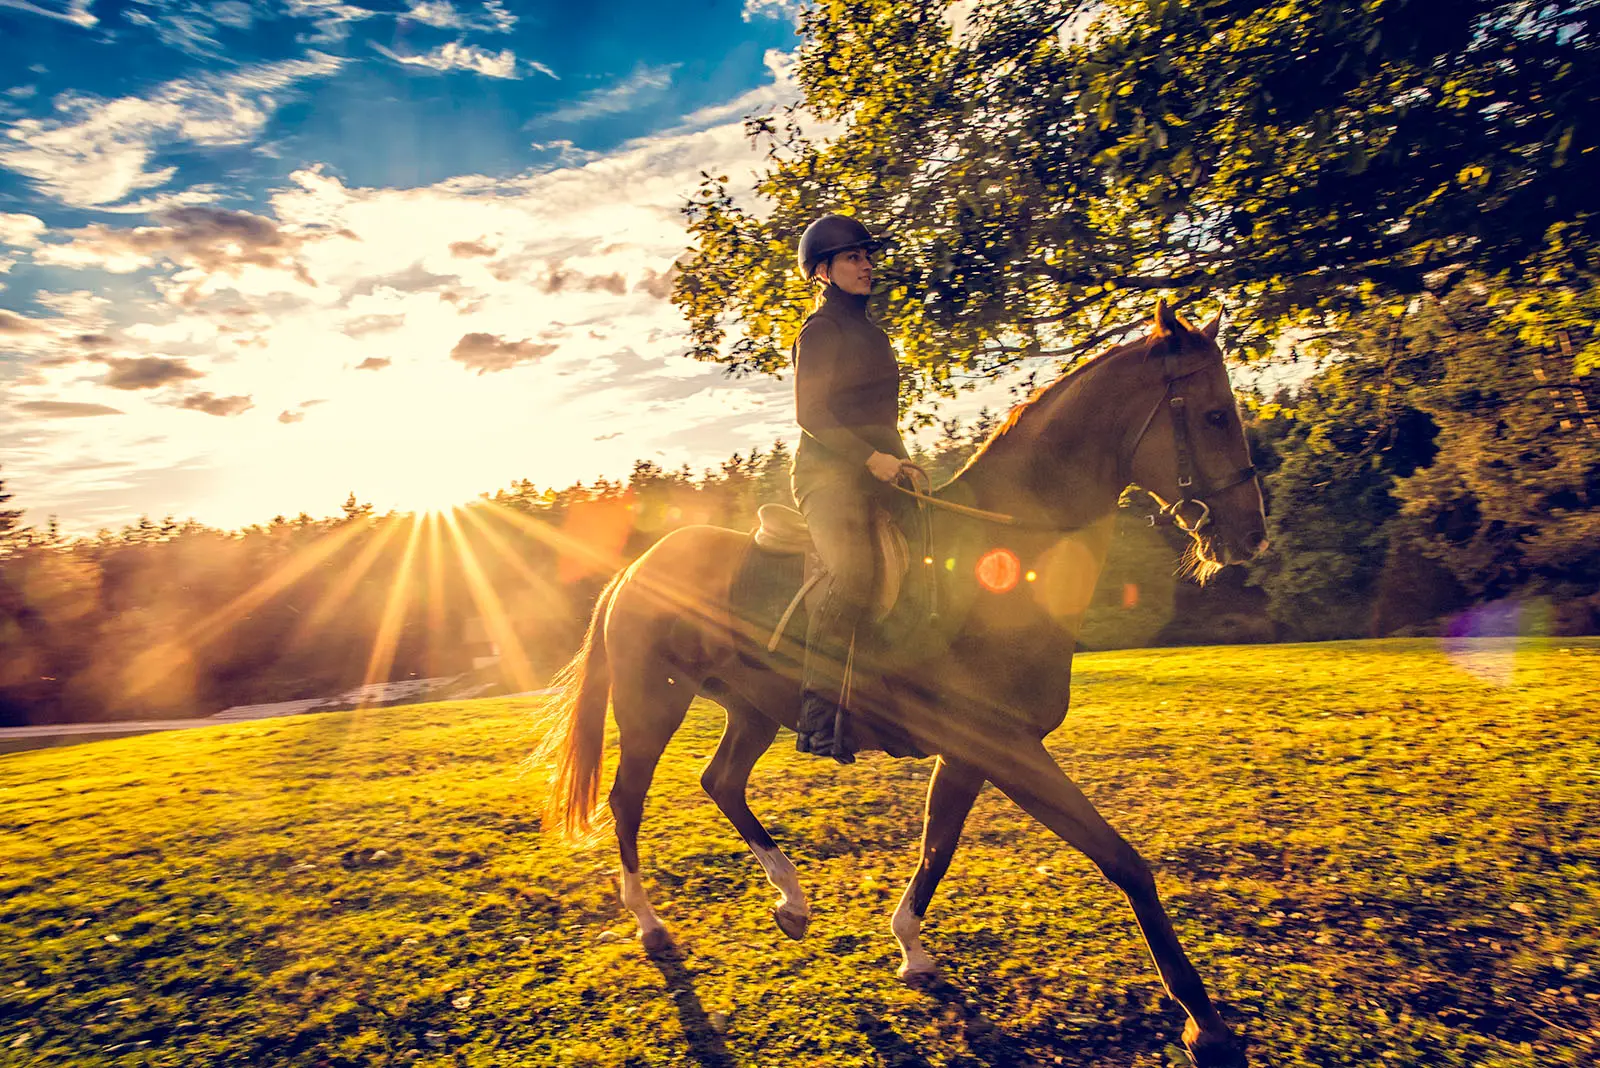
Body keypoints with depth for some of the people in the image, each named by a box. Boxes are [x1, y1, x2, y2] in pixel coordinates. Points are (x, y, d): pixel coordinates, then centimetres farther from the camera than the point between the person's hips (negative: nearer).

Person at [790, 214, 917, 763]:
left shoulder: (870, 332, 26)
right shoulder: (820, 330, 0)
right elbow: (810, 413, -11)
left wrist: (902, 464, 17)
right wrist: (870, 456, -20)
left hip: (875, 475, 9)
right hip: (829, 473, -9)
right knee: (855, 571, -29)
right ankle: (816, 717, -27)